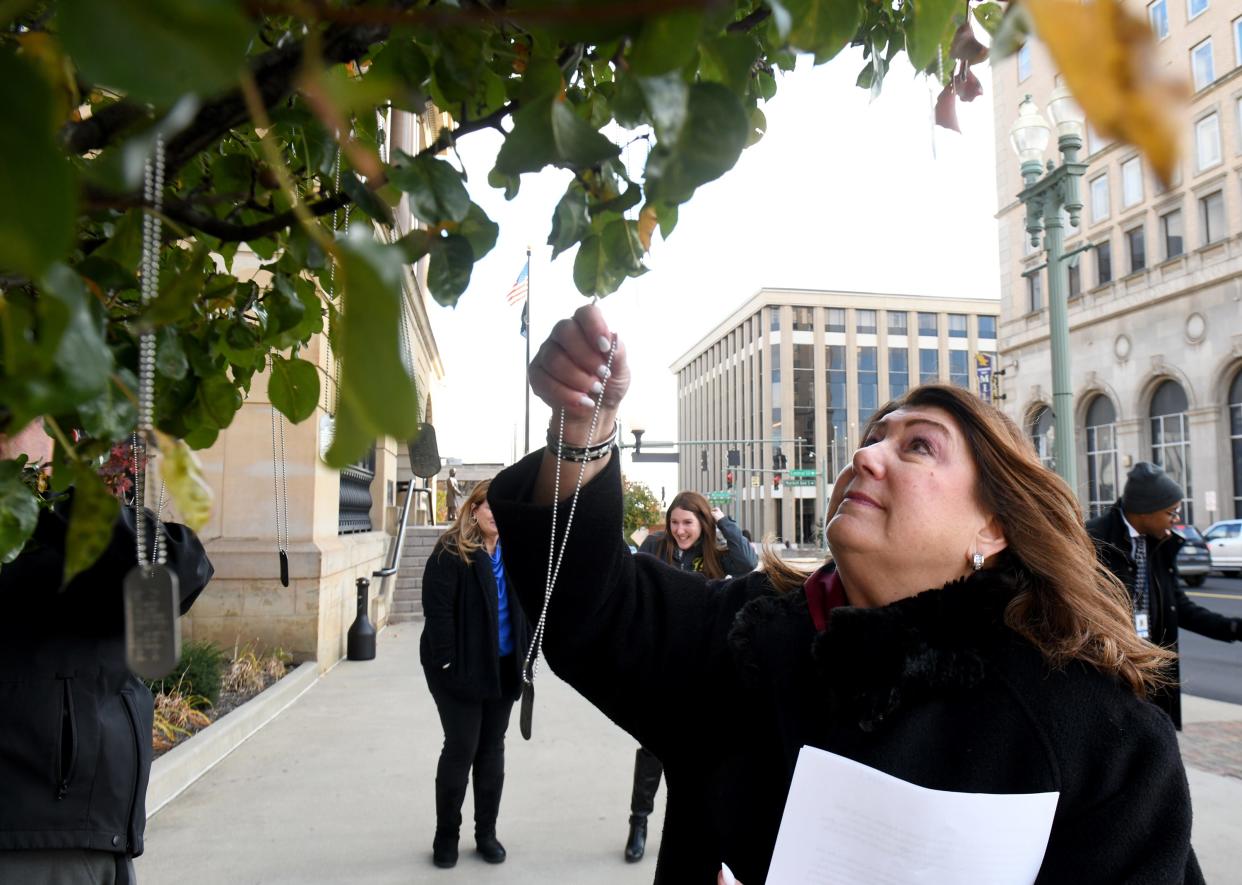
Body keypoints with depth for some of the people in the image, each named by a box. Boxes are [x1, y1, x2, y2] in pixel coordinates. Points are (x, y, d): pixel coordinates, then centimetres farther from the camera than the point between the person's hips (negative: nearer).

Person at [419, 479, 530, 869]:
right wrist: (446, 662, -20)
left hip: (503, 668, 6)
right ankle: (446, 836, 21)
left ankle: (486, 833, 27)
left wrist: (525, 658, 6)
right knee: (461, 749, 2)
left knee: (492, 750, 13)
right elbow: (437, 609, -16)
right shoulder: (451, 551, -11)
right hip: (463, 668, -5)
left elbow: (522, 607, 11)